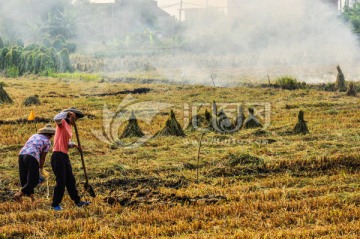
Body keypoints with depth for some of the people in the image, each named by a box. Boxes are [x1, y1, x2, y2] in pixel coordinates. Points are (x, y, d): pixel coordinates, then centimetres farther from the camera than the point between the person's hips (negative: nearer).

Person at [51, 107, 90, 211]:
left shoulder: (69, 127, 19)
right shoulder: (62, 123, -7)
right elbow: (56, 118, -31)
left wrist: (74, 145, 4)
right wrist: (67, 112, -21)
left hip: (65, 156, 9)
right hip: (58, 156, -9)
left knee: (70, 180, 14)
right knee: (61, 181, -6)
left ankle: (77, 201, 21)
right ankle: (55, 204, 5)